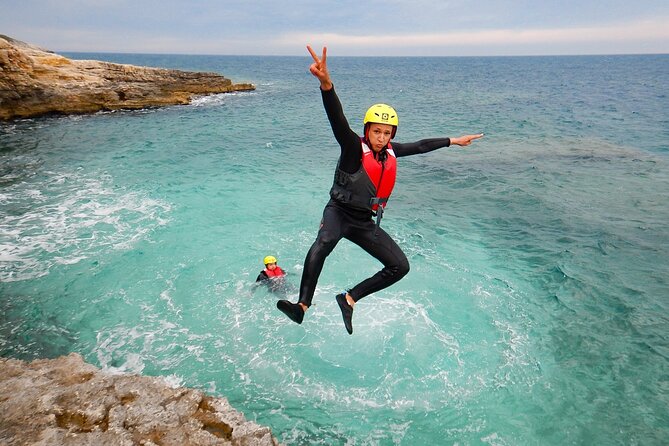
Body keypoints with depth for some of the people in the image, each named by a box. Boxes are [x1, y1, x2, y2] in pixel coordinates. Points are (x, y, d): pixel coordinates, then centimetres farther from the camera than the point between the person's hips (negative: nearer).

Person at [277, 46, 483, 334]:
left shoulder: (389, 151, 3)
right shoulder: (353, 147, -15)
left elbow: (419, 146, 19)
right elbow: (337, 119, -33)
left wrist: (453, 141, 29)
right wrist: (326, 84, -51)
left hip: (366, 222, 7)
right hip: (339, 212, -6)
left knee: (400, 267, 0)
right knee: (325, 241, -40)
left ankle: (349, 299, 6)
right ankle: (302, 305, -39)